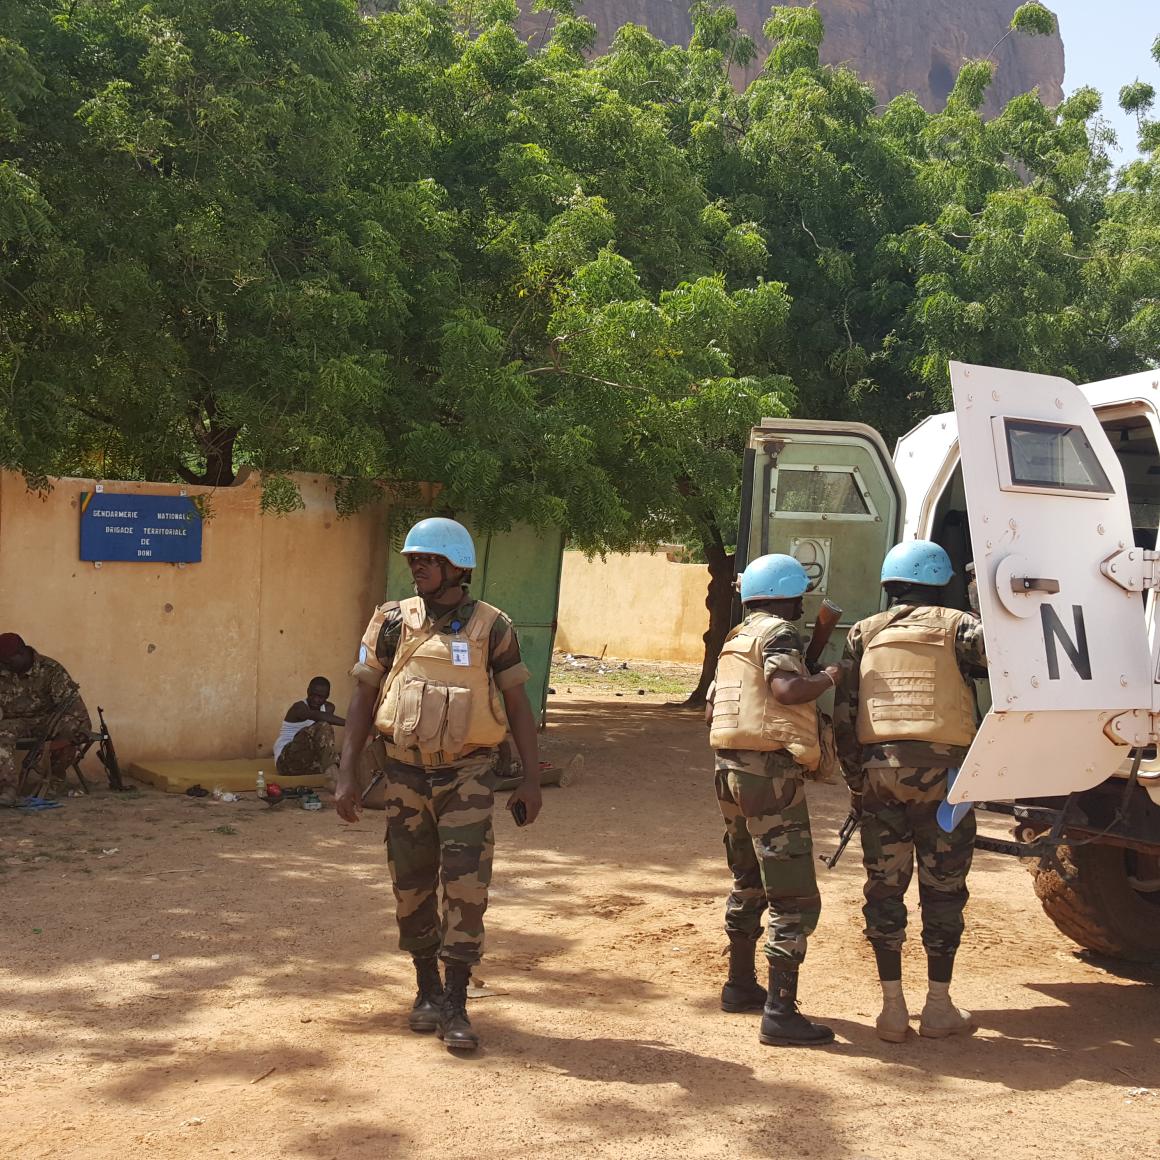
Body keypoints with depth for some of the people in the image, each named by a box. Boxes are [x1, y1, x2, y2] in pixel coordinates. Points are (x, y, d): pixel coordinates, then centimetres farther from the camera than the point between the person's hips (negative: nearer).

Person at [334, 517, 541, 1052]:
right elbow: (363, 697, 4)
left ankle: (455, 1007, 0)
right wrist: (347, 774, -2)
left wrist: (531, 778, -2)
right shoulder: (392, 622, 1)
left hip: (466, 775, -2)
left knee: (466, 888, -9)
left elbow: (517, 704, 2)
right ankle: (427, 990, 28)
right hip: (406, 775, 2)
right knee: (412, 889, 10)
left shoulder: (491, 627, -3)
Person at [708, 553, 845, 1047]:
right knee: (794, 898, -8)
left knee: (748, 884, 24)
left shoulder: (736, 638, 19)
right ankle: (780, 1012, -11)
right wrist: (828, 677, -9)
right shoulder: (777, 632, -8)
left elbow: (715, 709, 21)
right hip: (772, 771, -10)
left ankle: (741, 985, 35)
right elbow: (786, 688, -25)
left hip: (731, 767, 10)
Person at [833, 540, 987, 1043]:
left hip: (879, 772, 3)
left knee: (884, 890, 9)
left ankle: (893, 1007, 12)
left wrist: (855, 782, 15)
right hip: (941, 773, -2)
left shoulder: (862, 634, 11)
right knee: (942, 891, 8)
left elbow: (844, 716, 8)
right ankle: (938, 1007, 15)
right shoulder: (954, 626, 1)